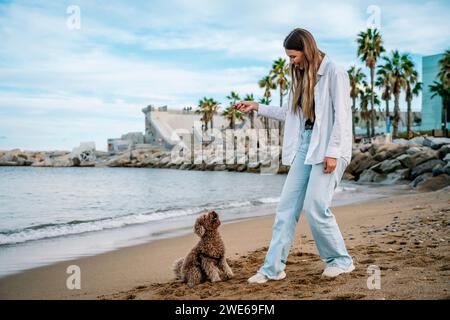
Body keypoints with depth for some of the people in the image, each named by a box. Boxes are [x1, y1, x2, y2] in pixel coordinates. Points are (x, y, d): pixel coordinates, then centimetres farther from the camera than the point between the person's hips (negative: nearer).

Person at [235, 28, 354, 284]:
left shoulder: (334, 74, -7)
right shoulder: (301, 78, 17)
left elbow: (342, 115, -12)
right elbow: (290, 113, 23)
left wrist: (332, 152, -17)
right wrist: (257, 107, 20)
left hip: (328, 148, -7)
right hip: (304, 146, 7)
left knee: (315, 207, -12)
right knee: (287, 206, 0)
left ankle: (341, 261, 8)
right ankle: (274, 267, 3)